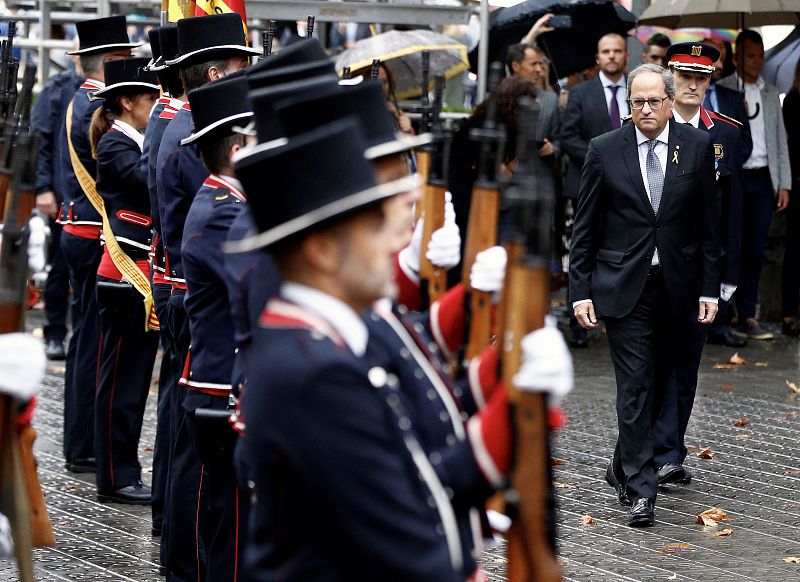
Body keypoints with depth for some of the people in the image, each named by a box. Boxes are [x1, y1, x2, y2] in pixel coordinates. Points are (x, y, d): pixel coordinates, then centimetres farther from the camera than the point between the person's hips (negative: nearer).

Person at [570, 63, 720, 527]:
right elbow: (585, 228, 2)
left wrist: (710, 289, 0)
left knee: (659, 384, 11)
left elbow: (709, 223, 4)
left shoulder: (698, 146, 2)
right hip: (623, 287, -2)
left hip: (677, 288, 2)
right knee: (635, 386, -7)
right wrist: (580, 291, -3)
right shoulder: (605, 150, -1)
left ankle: (624, 467, 30)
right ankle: (640, 489, -6)